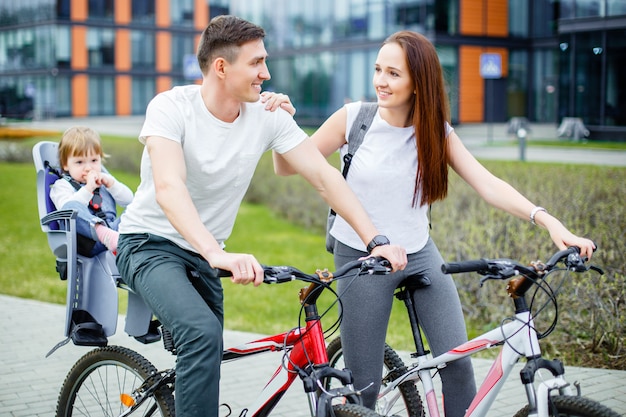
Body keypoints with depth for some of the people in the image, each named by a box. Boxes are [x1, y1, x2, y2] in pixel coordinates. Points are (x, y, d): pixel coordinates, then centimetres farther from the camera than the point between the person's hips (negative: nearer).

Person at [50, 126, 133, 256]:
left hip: (112, 229, 4)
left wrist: (111, 183, 5)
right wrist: (88, 188, -12)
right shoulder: (62, 185, 15)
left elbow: (128, 200, 17)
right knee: (71, 207, -32)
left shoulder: (104, 180, 29)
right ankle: (106, 235, -54)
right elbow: (67, 208, -7)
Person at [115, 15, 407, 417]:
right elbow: (168, 189, -36)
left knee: (206, 361, 10)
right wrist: (219, 256, -51)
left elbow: (324, 176, -10)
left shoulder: (269, 116, -8)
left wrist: (377, 241, -22)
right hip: (150, 244, -5)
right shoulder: (171, 107, -21)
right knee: (203, 333, -31)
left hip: (203, 255, 6)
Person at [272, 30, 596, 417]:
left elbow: (488, 184, -14)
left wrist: (548, 220, -27)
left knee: (457, 360, -9)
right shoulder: (353, 117, -8)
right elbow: (287, 167, -3)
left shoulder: (437, 132, -3)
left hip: (420, 254, 2)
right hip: (360, 258, -2)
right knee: (365, 384, 0)